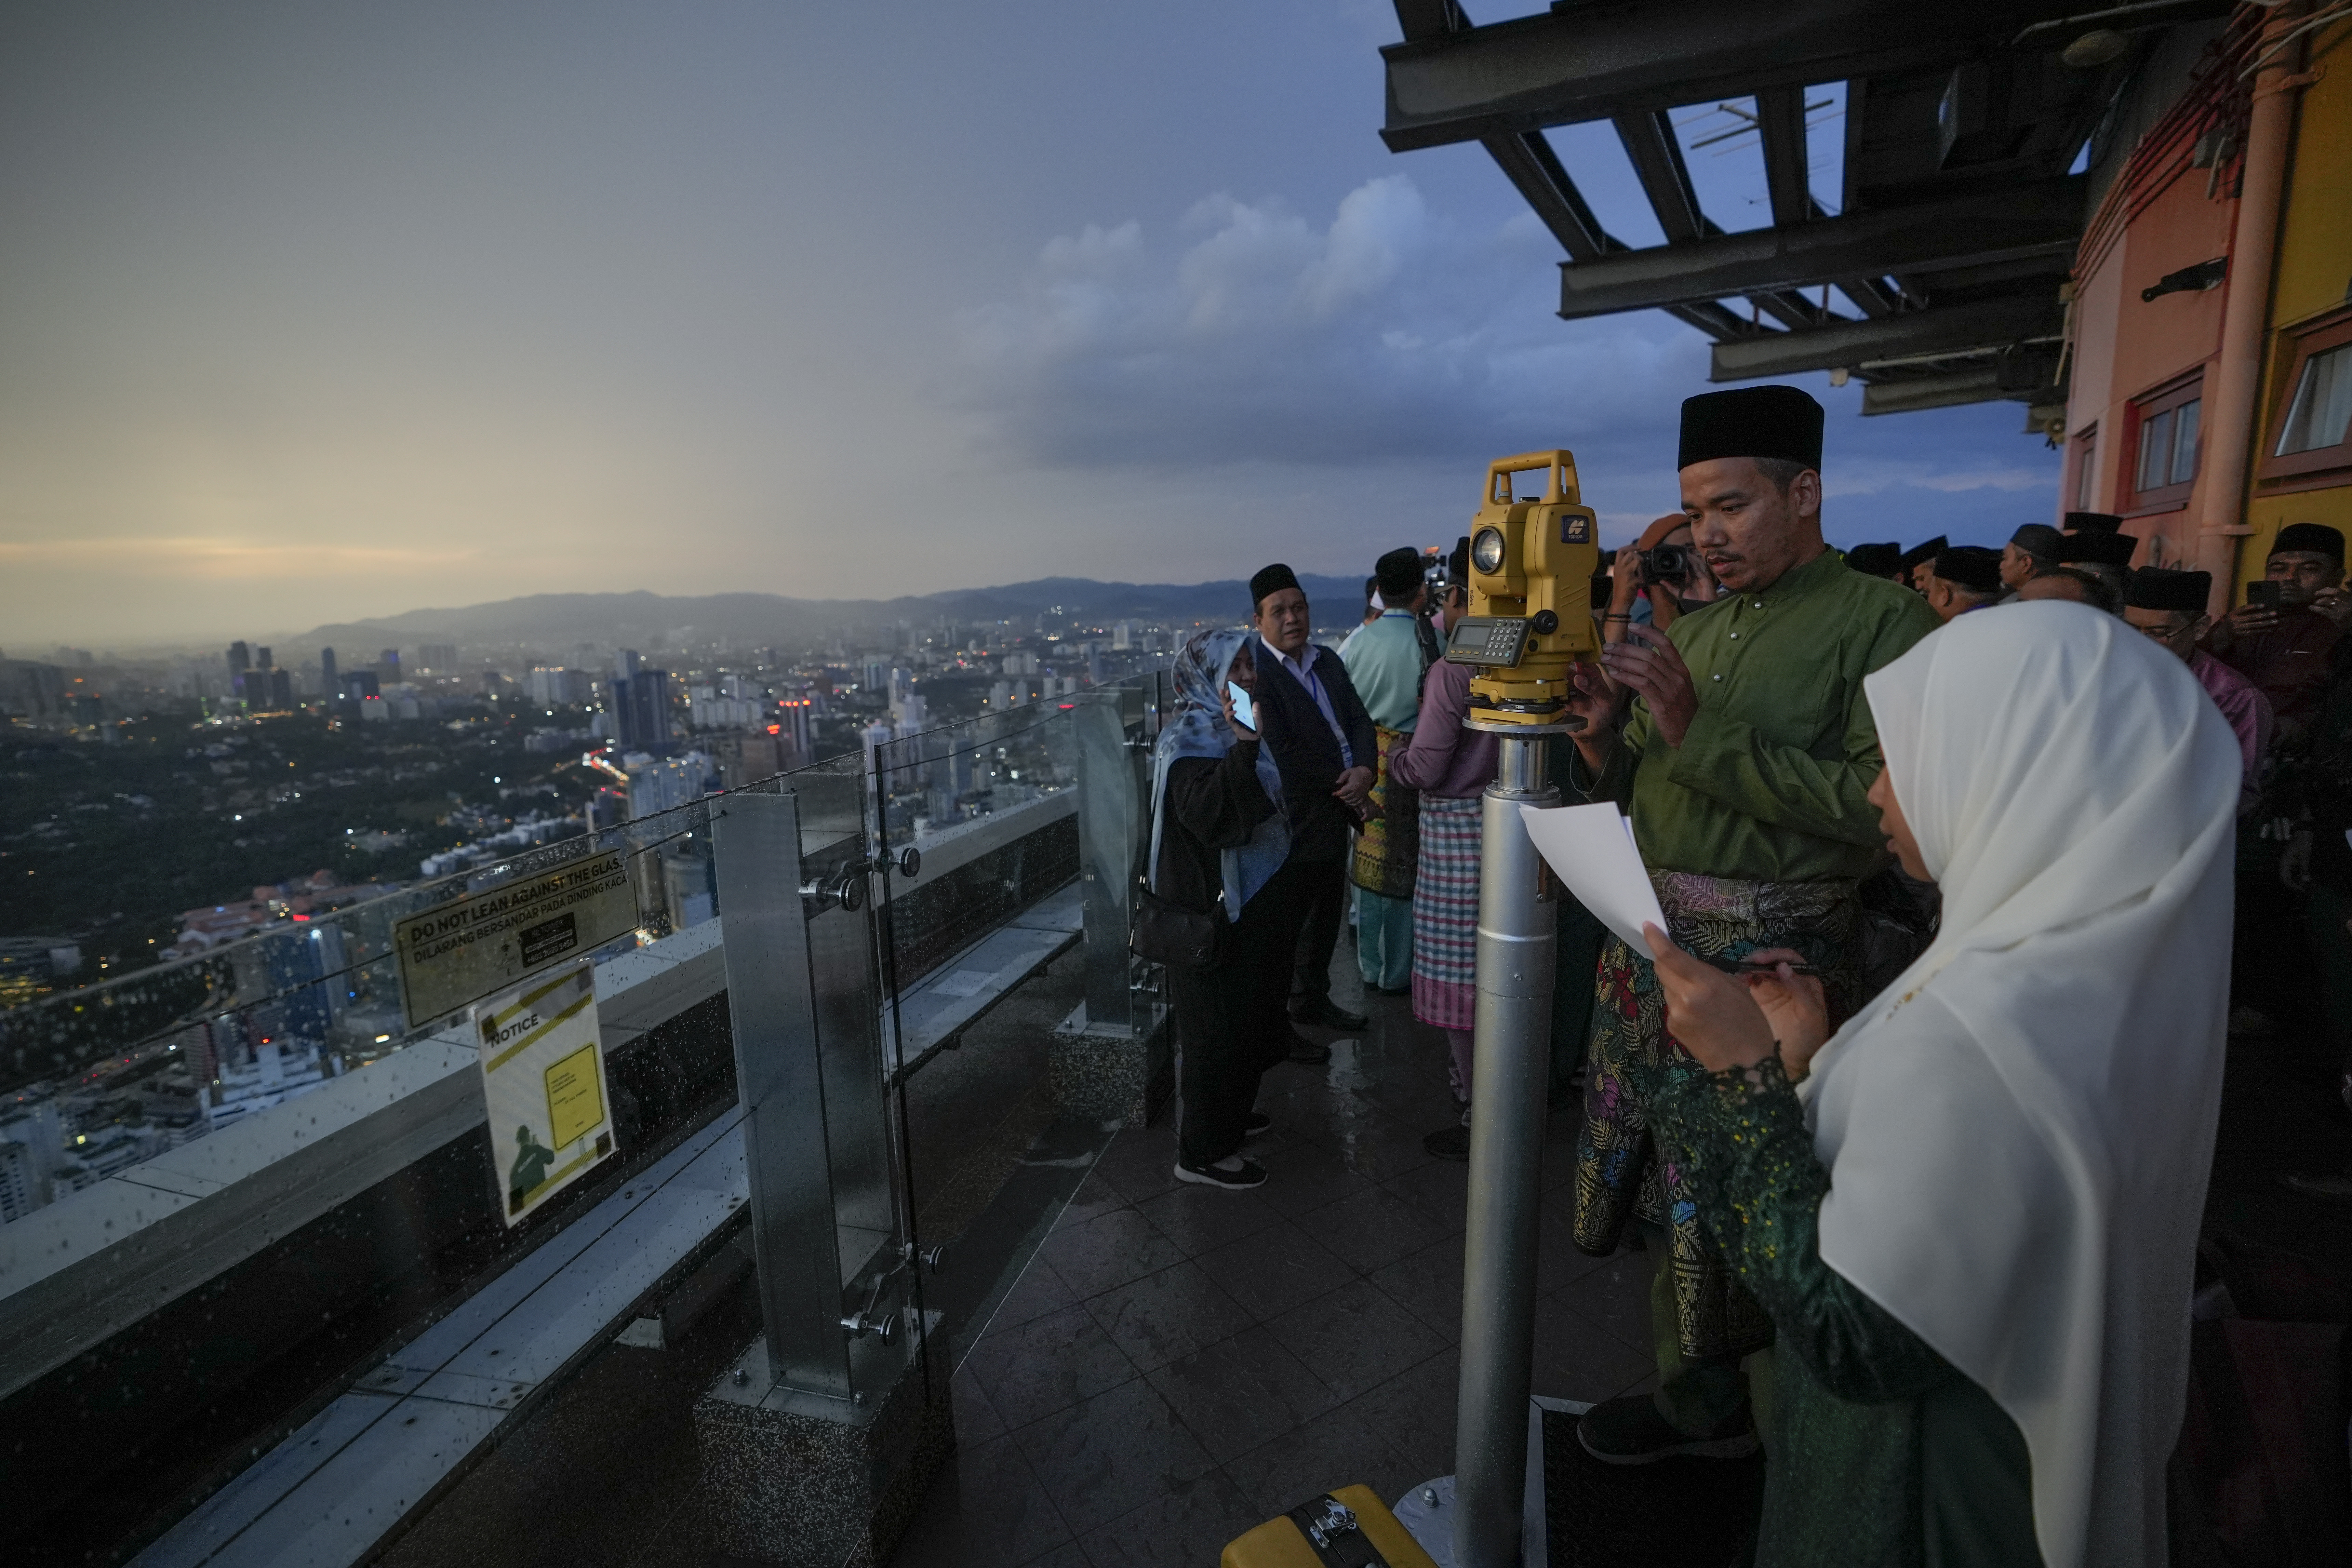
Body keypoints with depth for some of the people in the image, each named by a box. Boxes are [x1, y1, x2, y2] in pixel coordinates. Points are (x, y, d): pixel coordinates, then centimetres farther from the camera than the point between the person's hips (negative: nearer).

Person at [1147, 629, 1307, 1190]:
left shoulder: (1234, 729, 9)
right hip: (1217, 910, -10)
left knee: (1250, 1016, 22)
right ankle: (1203, 1152, 16)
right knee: (1218, 1027, 1)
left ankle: (1229, 1113, 41)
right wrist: (1242, 746, -39)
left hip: (1256, 903, 10)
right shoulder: (1188, 742, -20)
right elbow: (1212, 817, -36)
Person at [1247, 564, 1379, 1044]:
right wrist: (1342, 786, -14)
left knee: (1327, 916, 21)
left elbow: (1359, 720, 8)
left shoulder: (1328, 662, 11)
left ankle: (1313, 999, 41)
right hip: (1294, 820, -8)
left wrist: (1364, 770, -12)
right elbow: (1281, 752, -21)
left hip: (1335, 814, 8)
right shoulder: (1255, 672, -16)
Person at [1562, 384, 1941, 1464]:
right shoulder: (1690, 633, 12)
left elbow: (1880, 803, -21)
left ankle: (1704, 1401, 31)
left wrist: (1701, 734, -22)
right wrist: (1600, 741, -7)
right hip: (1651, 932, 6)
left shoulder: (1881, 624, -8)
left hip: (1773, 949, -6)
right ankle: (1701, 1381, 37)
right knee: (1660, 1162, 14)